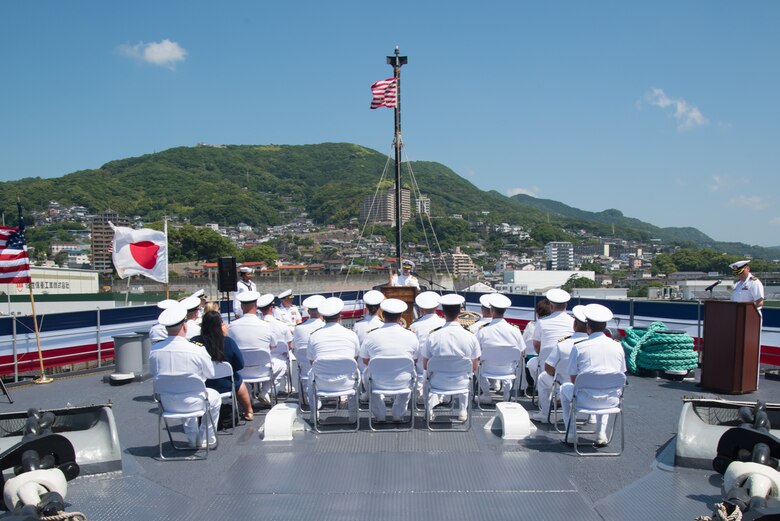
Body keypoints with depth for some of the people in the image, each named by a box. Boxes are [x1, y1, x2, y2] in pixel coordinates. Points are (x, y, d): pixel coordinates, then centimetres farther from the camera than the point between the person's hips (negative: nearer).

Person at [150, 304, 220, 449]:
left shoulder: (154, 351, -11)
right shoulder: (197, 351, -22)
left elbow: (154, 374, 6)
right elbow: (211, 374, -6)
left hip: (167, 404, 4)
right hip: (190, 403, -4)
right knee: (214, 396, 27)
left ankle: (193, 439, 44)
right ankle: (207, 439, 35)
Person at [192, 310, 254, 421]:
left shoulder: (194, 341, -15)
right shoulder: (228, 342, -19)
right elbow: (240, 365, -10)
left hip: (199, 386, 2)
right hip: (224, 385, -2)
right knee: (239, 381, 28)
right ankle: (248, 412, 42)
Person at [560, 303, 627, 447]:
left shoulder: (579, 347, -8)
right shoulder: (618, 346, 2)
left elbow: (573, 378, -3)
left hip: (587, 399, -3)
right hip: (612, 400, 4)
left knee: (565, 388, 29)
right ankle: (602, 434, 27)